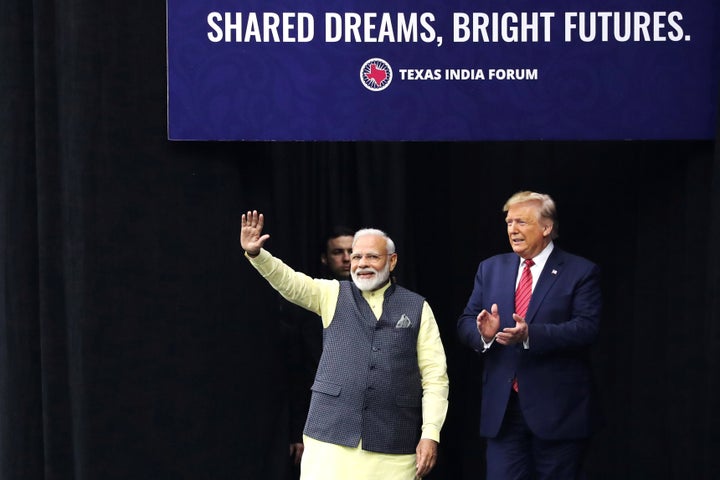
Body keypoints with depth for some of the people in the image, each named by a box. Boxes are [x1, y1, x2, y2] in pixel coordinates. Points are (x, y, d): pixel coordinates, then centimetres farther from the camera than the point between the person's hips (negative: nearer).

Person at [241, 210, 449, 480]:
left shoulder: (417, 308, 7)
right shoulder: (333, 295, 10)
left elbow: (435, 377, 4)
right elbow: (289, 281, -7)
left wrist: (430, 434, -5)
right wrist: (256, 253, -26)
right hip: (331, 437, 0)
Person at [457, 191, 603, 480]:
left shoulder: (581, 272, -3)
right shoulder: (491, 269, 12)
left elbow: (587, 328, -15)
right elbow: (465, 324, 9)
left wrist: (530, 335, -28)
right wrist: (483, 333, -16)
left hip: (558, 410, -3)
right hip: (502, 409, 4)